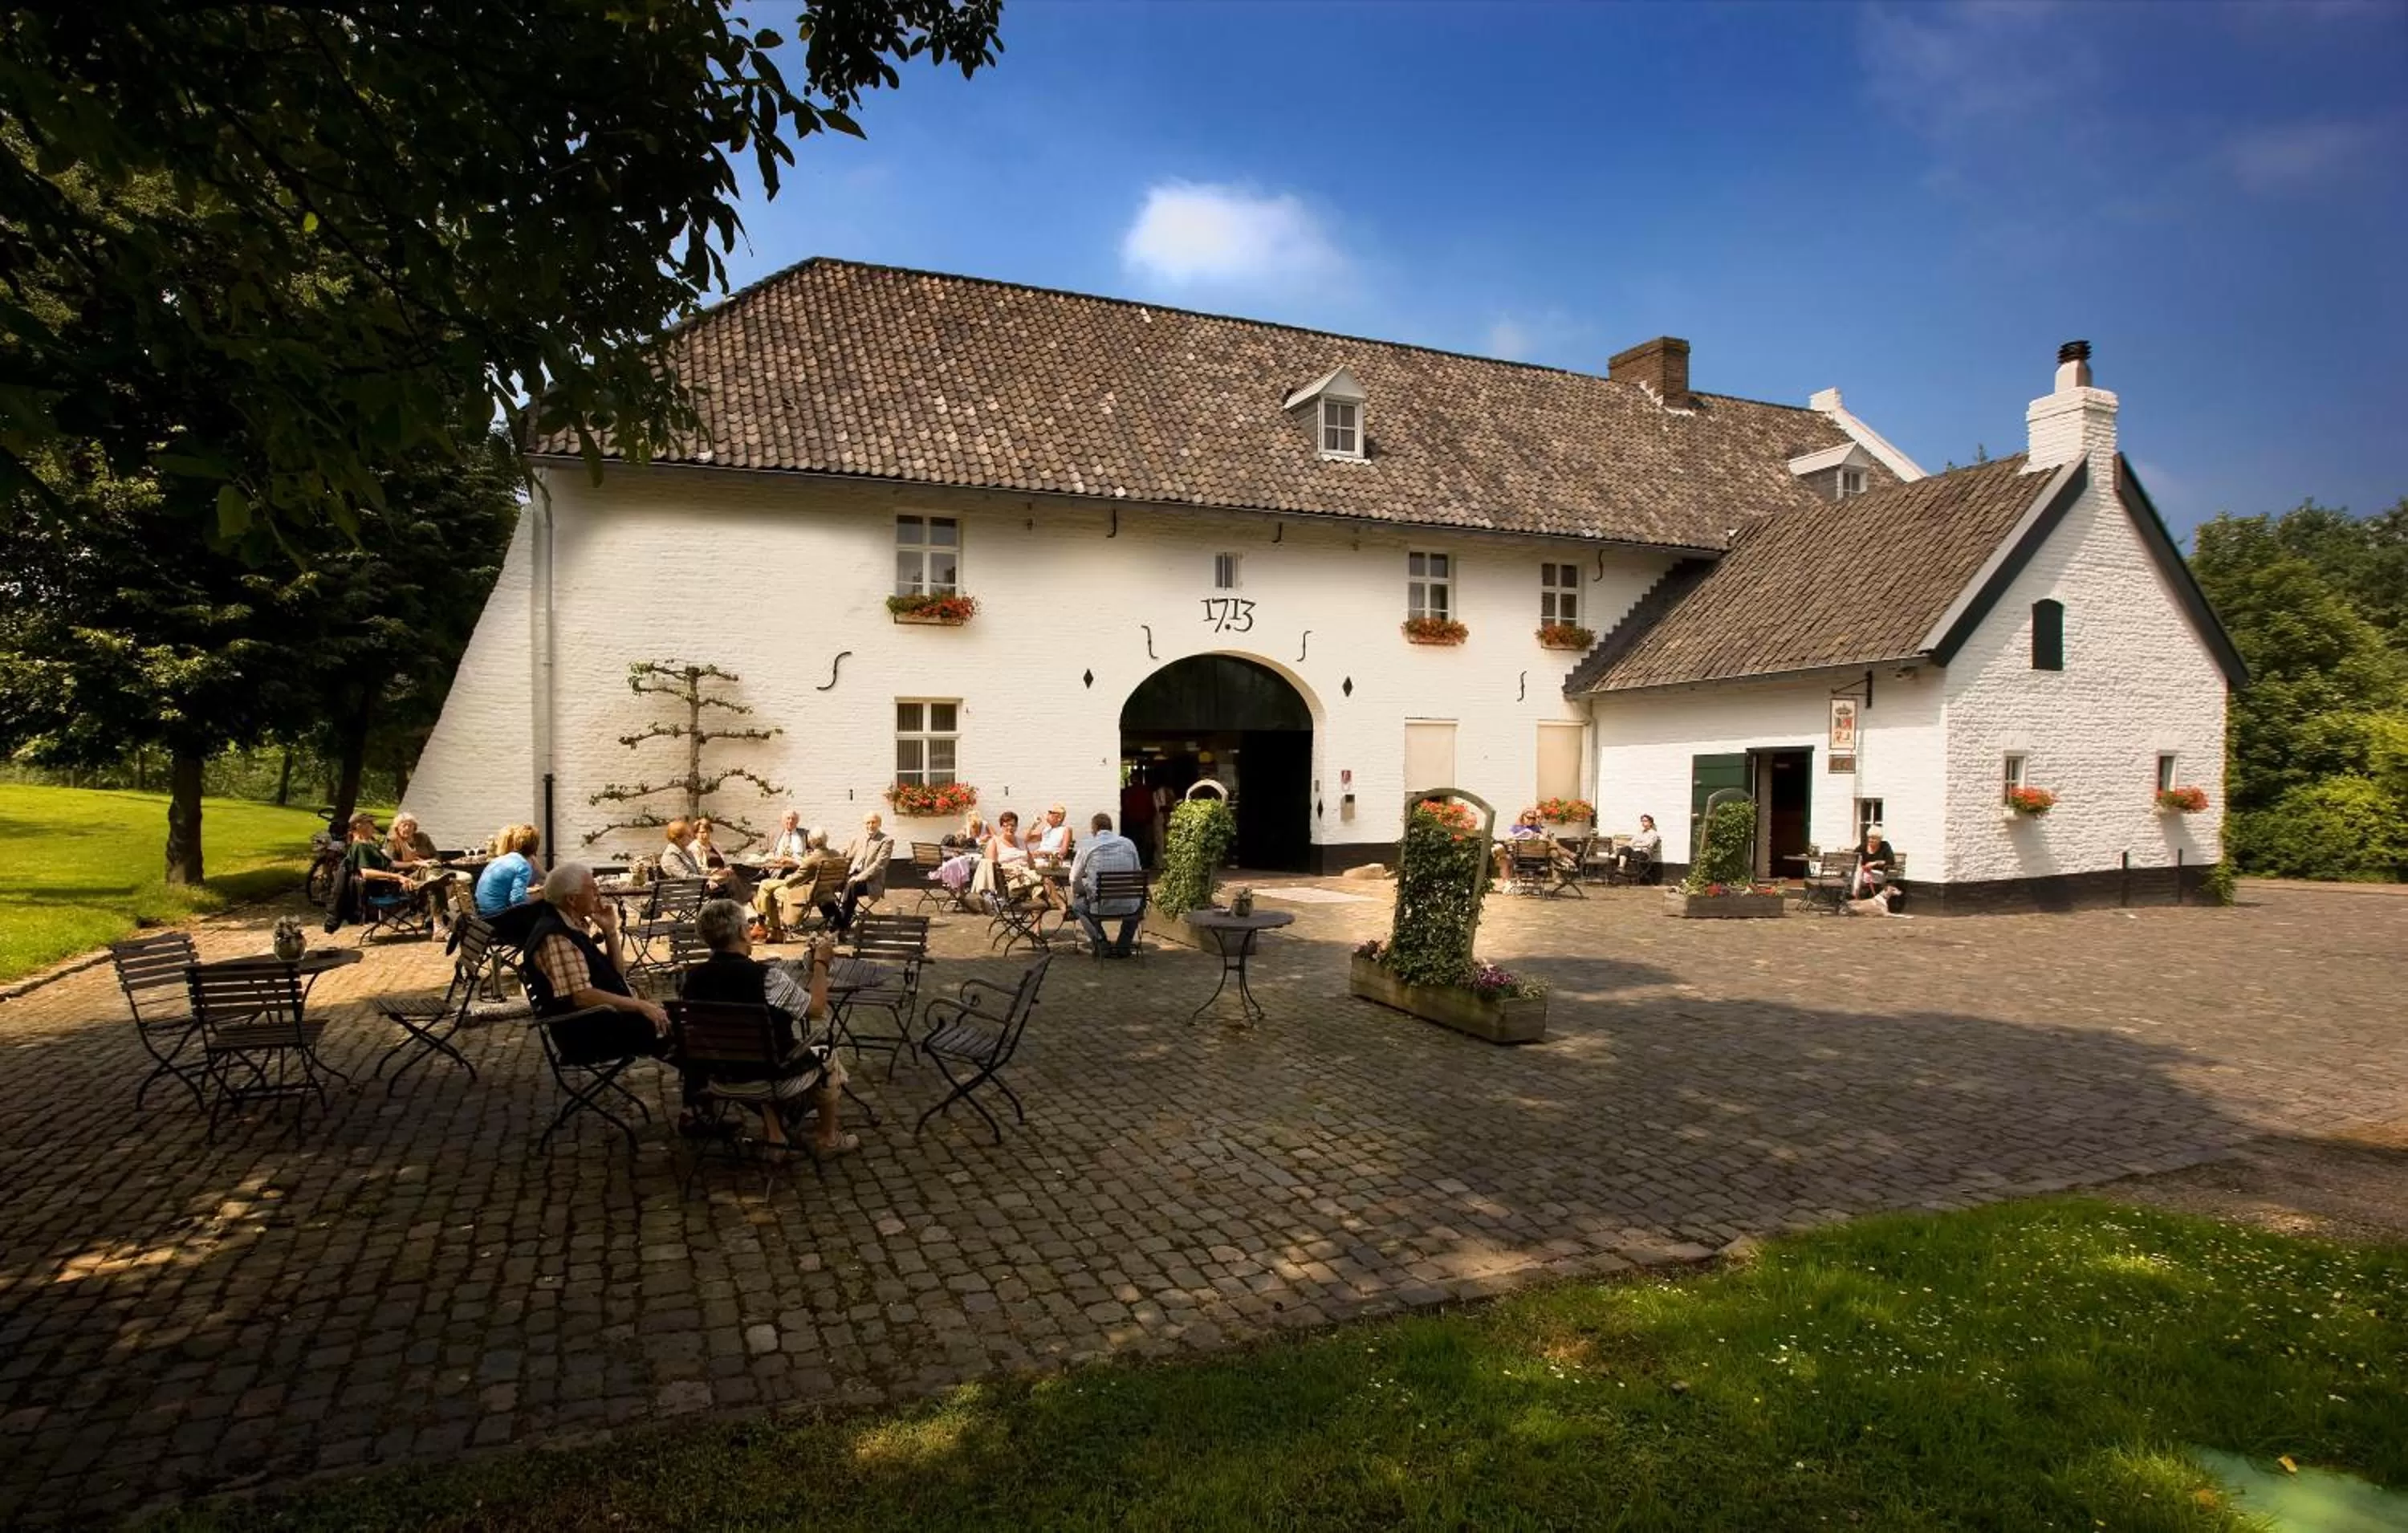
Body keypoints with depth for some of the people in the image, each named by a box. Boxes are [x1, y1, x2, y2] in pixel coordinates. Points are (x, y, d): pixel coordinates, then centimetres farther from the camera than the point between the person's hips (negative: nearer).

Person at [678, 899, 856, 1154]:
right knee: (827, 1056, 21)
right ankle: (829, 1139, 34)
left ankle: (773, 1134, 31)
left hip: (719, 1077, 5)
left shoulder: (694, 976, -11)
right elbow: (816, 1008, -13)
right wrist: (820, 963, 0)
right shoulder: (766, 977, -27)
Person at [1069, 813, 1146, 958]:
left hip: (1099, 907, -2)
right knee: (1140, 901, 36)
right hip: (1128, 908, 2)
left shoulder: (1087, 845, -2)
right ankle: (1123, 946, 25)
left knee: (1077, 902, 30)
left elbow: (1074, 880, 6)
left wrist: (1087, 891, 27)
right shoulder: (1128, 843, 5)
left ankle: (1101, 943, 14)